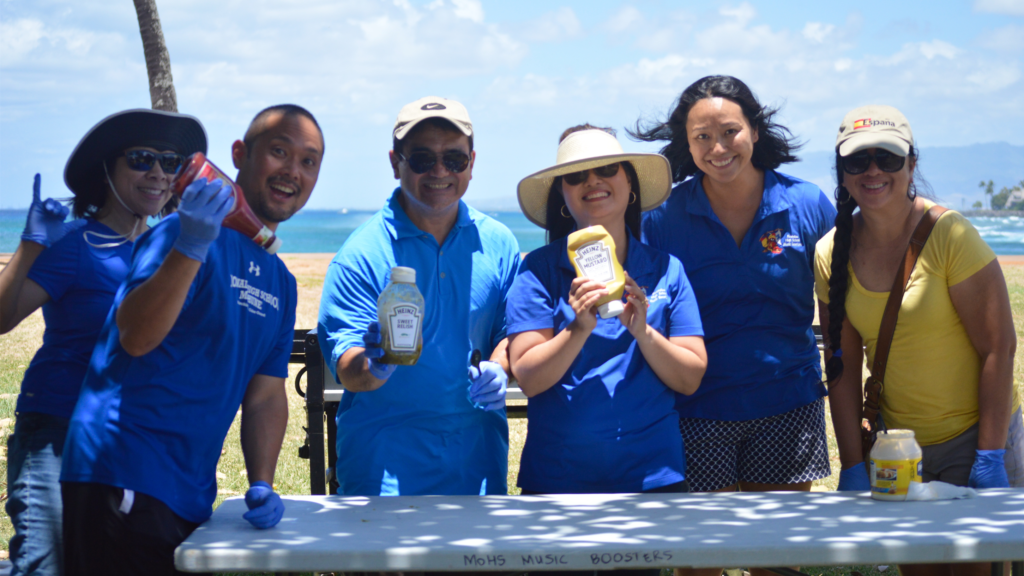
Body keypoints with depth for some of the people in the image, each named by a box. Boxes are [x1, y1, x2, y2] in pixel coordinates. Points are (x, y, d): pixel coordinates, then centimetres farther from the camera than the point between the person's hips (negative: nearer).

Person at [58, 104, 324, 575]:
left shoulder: (281, 284, 15)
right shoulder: (188, 232, -10)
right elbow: (135, 338, -23)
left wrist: (262, 486, 4)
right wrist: (190, 248, -35)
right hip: (124, 480, -8)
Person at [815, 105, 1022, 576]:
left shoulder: (948, 235, -16)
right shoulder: (832, 254, -3)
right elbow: (843, 366, 2)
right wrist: (852, 465, -1)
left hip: (975, 435, -4)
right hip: (898, 445, 4)